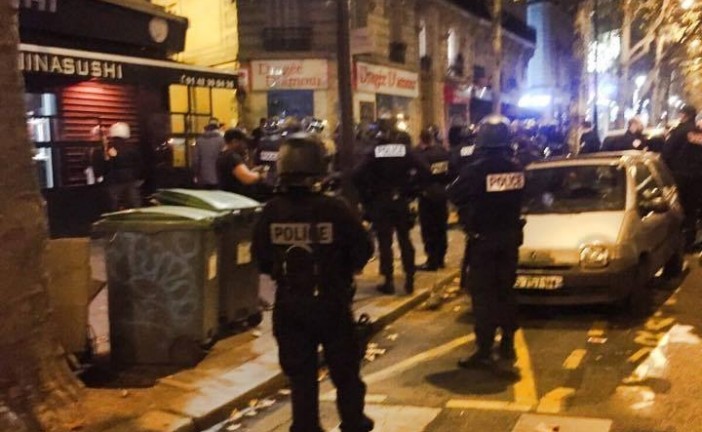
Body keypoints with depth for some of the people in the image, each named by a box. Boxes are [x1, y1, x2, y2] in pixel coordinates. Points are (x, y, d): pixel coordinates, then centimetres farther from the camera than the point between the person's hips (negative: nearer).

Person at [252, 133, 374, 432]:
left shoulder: (271, 212, -10)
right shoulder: (334, 209, -17)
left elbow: (260, 258, -2)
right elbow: (363, 251, -9)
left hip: (289, 305, 2)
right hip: (331, 303, -2)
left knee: (300, 376, 14)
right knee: (345, 372, 16)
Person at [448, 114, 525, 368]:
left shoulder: (476, 170, -19)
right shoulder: (516, 168, -3)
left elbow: (453, 195, -7)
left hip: (483, 240, -5)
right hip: (509, 238, 5)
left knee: (483, 295, -1)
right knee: (506, 292, 16)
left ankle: (484, 352, -1)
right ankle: (508, 346, 24)